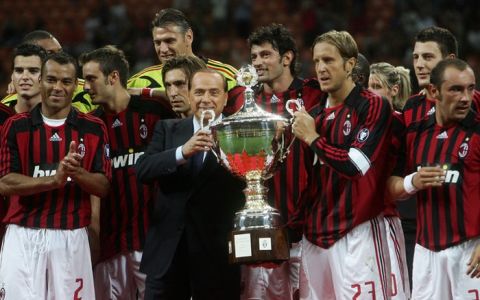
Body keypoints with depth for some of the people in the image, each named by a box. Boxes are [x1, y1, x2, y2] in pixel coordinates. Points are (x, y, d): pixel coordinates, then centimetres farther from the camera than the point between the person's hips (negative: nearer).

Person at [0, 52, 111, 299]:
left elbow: (103, 187, 5)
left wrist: (76, 173, -16)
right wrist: (54, 180, -18)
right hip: (24, 237, -1)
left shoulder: (93, 129, 8)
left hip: (72, 238, 1)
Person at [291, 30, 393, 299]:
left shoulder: (374, 106, -5)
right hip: (316, 232, 7)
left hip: (356, 233, -7)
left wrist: (313, 138, -8)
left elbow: (357, 166, -15)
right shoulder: (316, 113, 17)